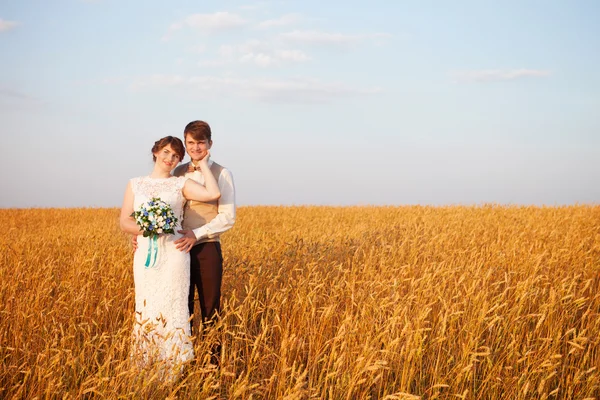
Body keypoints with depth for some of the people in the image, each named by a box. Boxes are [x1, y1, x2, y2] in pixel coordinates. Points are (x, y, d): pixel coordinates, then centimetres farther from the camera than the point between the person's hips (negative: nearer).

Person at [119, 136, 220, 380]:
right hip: (145, 255, 2)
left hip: (173, 255, -2)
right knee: (145, 310, 6)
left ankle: (172, 374, 5)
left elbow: (214, 194, -12)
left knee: (171, 310, -2)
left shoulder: (181, 184, 3)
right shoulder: (135, 184, 9)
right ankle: (142, 372, 15)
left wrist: (203, 165, -2)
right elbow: (124, 222, 4)